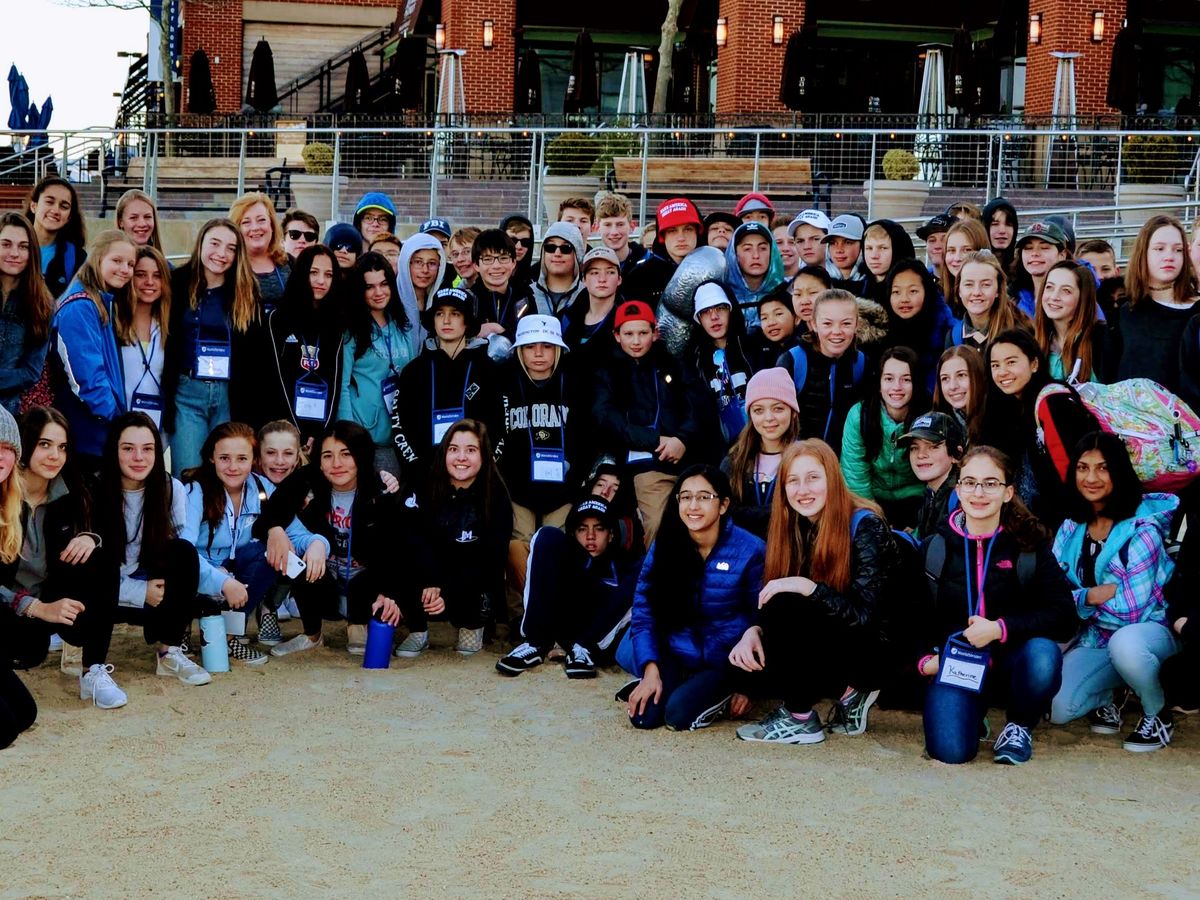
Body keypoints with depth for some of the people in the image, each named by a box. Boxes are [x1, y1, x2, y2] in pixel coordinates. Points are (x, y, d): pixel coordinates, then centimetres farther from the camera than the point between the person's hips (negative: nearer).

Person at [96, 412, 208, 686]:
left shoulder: (172, 489, -6)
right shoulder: (94, 491, -13)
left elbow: (181, 548, -5)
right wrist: (140, 592, -22)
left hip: (155, 585, 3)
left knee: (184, 551, -26)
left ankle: (169, 652, -18)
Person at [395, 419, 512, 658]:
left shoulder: (496, 497, -11)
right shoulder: (426, 486, -8)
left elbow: (491, 559, -14)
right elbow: (409, 537, -19)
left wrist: (449, 595, -26)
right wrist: (429, 583, -34)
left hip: (475, 586, -1)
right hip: (431, 572, 1)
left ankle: (472, 627, 4)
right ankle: (418, 631, -12)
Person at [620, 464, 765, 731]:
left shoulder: (751, 550, -11)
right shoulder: (664, 545, -3)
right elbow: (644, 610, -2)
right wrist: (651, 670, -13)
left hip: (725, 660, -3)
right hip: (675, 654, 3)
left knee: (679, 714, -24)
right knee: (644, 714, -20)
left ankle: (721, 691, 6)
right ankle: (677, 682, 10)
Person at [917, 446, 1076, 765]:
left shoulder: (1030, 545, -2)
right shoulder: (935, 548, 2)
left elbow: (1063, 617, -13)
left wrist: (1000, 629, -23)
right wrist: (924, 659, -7)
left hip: (1012, 661, 0)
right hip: (955, 663, 0)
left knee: (1043, 654, -36)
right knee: (949, 751, -26)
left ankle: (1019, 727, -3)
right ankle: (973, 713, 13)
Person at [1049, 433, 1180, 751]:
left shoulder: (1142, 531, -17)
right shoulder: (1071, 528, 1)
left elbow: (1131, 612, -21)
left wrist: (1080, 600, -9)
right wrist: (1090, 597, -20)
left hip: (1151, 629, -4)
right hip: (1095, 638, 5)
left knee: (1125, 643, -41)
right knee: (1057, 709, -19)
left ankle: (1158, 714, -11)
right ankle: (1106, 697, 16)